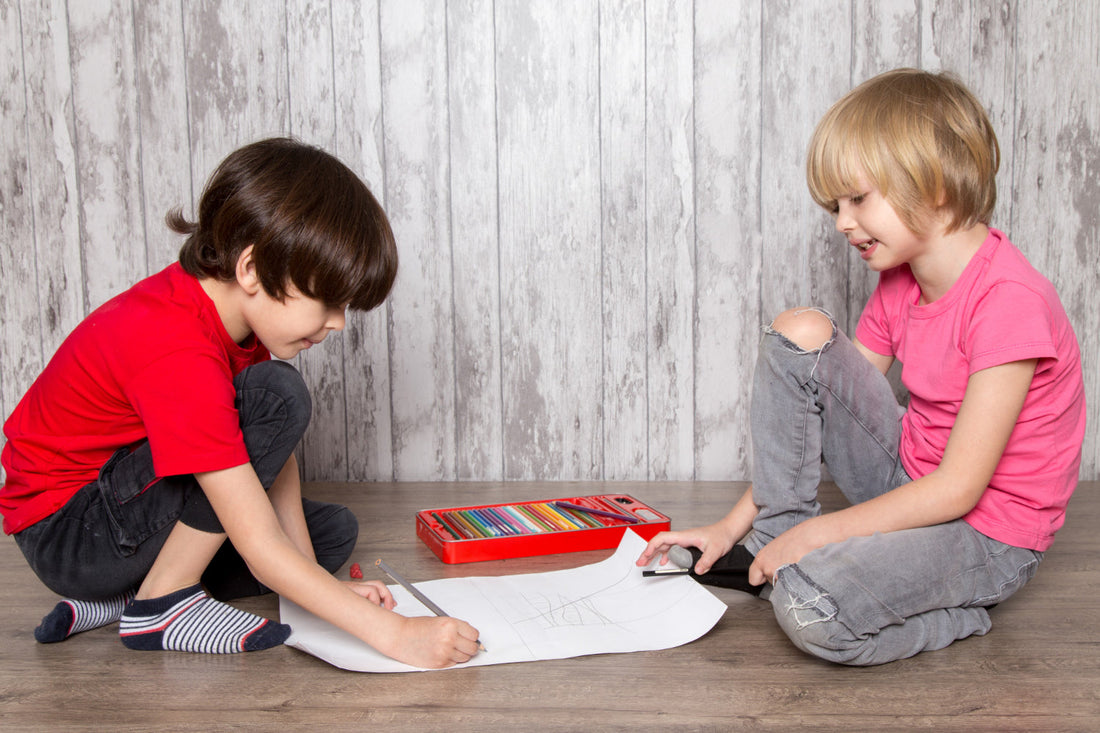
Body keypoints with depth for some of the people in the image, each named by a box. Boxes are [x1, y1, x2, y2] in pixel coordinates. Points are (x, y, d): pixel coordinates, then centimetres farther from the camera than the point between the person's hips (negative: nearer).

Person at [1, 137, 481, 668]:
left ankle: (118, 597, 1)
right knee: (275, 396, -27)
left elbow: (274, 459, -4)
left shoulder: (233, 305, -5)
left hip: (124, 504, 9)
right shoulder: (179, 356, -33)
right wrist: (393, 633, -34)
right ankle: (162, 601, -13)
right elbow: (259, 546, -34)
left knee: (334, 530, 7)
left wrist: (322, 588, -12)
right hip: (63, 532, -9)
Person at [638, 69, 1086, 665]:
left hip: (987, 534, -8)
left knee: (811, 607, -34)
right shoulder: (899, 285, 2)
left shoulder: (1009, 299, -24)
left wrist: (815, 534, -22)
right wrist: (731, 526, -2)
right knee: (799, 334, -8)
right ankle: (772, 545, -1)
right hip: (913, 487, 8)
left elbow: (958, 488, -25)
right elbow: (818, 403, 4)